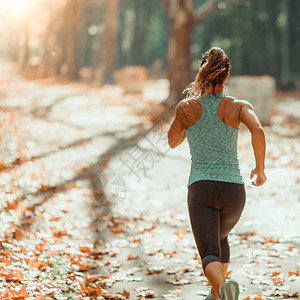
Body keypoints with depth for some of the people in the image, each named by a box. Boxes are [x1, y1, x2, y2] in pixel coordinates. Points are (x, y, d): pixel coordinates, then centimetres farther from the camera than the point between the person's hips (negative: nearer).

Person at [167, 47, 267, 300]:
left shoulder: (187, 107, 2)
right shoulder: (239, 106, -1)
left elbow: (173, 142, 18)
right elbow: (258, 130, -21)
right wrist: (260, 168, -6)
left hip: (201, 189, -2)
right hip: (233, 190, 2)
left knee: (210, 255, -11)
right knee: (220, 236, 32)